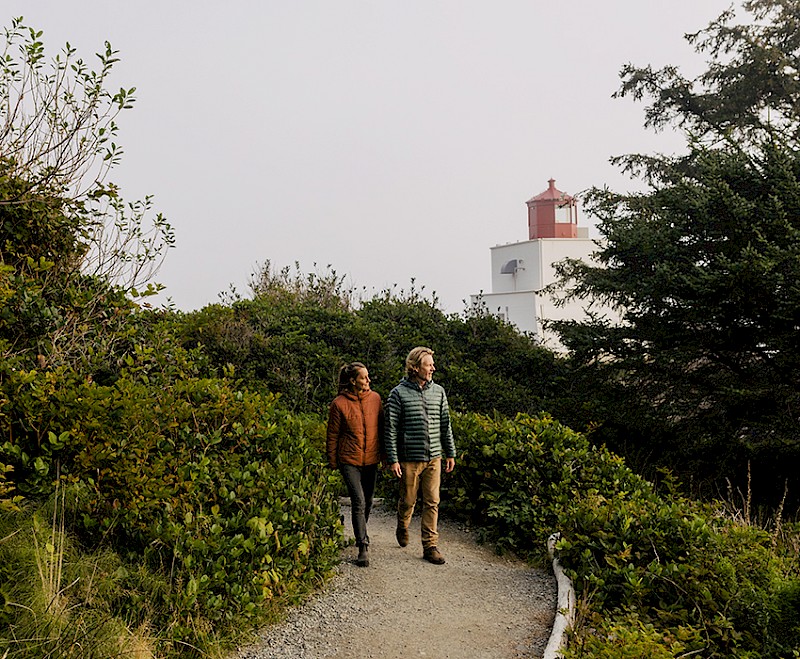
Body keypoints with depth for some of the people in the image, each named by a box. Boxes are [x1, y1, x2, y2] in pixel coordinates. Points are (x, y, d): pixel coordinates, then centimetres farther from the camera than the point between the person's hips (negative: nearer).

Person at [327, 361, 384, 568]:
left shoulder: (375, 398, 2)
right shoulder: (339, 403, -10)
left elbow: (381, 427, 11)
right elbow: (333, 435, -2)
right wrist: (332, 462, 1)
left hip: (371, 460, 4)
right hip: (349, 461, -4)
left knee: (368, 501, 16)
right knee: (358, 502, -12)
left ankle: (361, 533, 40)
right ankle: (363, 548, -9)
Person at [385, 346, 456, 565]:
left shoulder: (438, 392, 7)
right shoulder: (399, 393, -6)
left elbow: (445, 425, 13)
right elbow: (391, 429, -6)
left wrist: (450, 453, 13)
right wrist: (392, 459, -10)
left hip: (434, 457, 3)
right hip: (409, 458, -3)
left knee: (432, 502, 4)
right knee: (408, 500, 9)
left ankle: (430, 546, 12)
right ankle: (402, 527, 39)